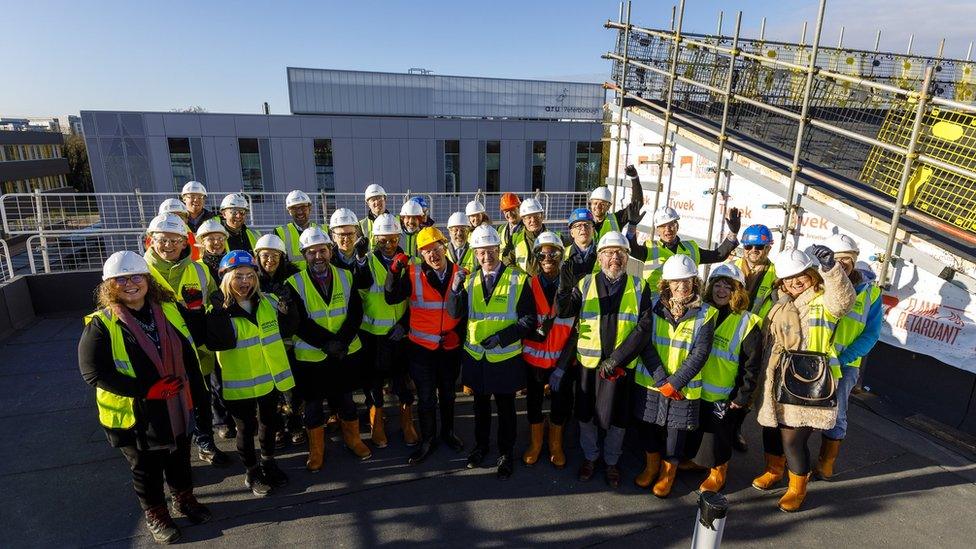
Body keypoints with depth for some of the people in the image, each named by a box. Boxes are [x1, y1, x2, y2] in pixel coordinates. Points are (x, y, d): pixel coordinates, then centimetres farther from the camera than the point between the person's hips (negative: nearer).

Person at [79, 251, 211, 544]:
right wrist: (146, 389, -25)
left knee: (180, 460, 22)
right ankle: (155, 514, 39)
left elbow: (188, 355, 5)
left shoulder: (169, 310, -3)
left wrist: (197, 392, 4)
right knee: (147, 470, 17)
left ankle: (184, 499, 46)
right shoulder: (101, 324, -15)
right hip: (134, 416, -3)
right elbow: (93, 372, -19)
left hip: (177, 409, 3)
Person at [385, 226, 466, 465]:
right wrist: (395, 271, -31)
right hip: (421, 347, -2)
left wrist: (458, 332, -7)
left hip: (451, 347, 2)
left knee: (447, 393, 20)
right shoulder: (413, 274, -10)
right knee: (426, 397, 9)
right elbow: (391, 298, -19)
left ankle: (448, 432, 42)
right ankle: (427, 441, 30)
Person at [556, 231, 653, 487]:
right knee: (586, 414, 14)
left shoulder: (639, 287, -1)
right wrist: (565, 290, -34)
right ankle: (589, 457, 37)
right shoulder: (586, 284, -1)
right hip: (589, 361, 1)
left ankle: (611, 461, 36)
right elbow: (563, 313, -13)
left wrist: (616, 360, -14)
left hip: (622, 364, 0)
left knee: (617, 418, 12)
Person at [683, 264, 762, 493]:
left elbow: (752, 365, -11)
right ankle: (693, 460, 42)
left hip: (723, 396, -4)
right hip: (694, 390, 5)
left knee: (717, 436, 9)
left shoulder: (747, 323, -11)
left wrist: (742, 397, -11)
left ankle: (717, 474, 32)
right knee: (693, 431, 19)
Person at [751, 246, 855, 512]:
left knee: (792, 439, -1)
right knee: (771, 429, 19)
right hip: (777, 383, 6)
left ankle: (797, 488, 25)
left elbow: (844, 298, -32)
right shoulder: (780, 304, 10)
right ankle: (774, 470, 45)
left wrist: (830, 266, -45)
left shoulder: (824, 302, -8)